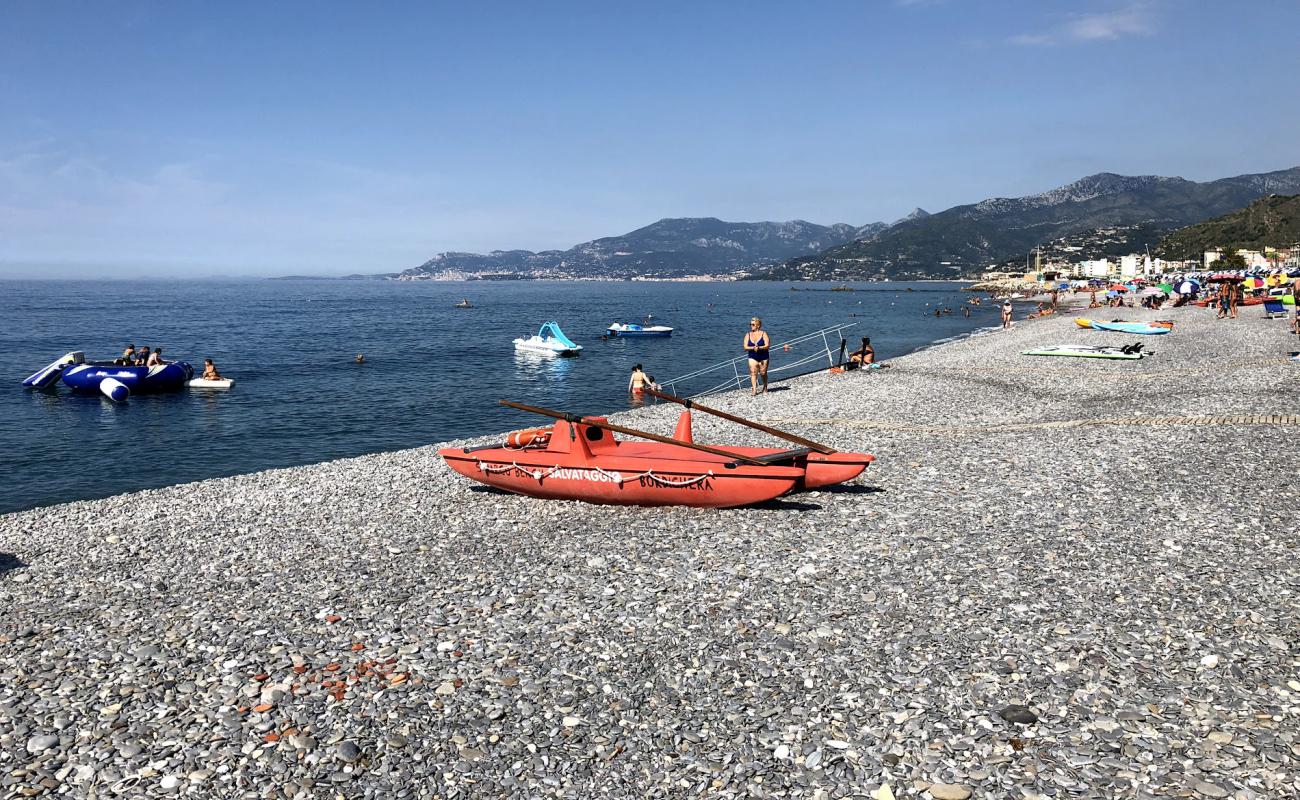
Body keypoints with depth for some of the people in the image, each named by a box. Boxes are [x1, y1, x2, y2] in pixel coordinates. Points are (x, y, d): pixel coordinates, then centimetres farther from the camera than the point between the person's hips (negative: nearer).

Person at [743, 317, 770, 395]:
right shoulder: (748, 335, 6)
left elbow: (767, 346, -11)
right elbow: (745, 347, -3)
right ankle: (754, 389, -15)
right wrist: (753, 348, -21)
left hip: (763, 357, -2)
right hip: (752, 357, 2)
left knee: (763, 373, 6)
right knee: (753, 372, -11)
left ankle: (765, 387, 31)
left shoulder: (763, 334, -3)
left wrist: (759, 347, -27)